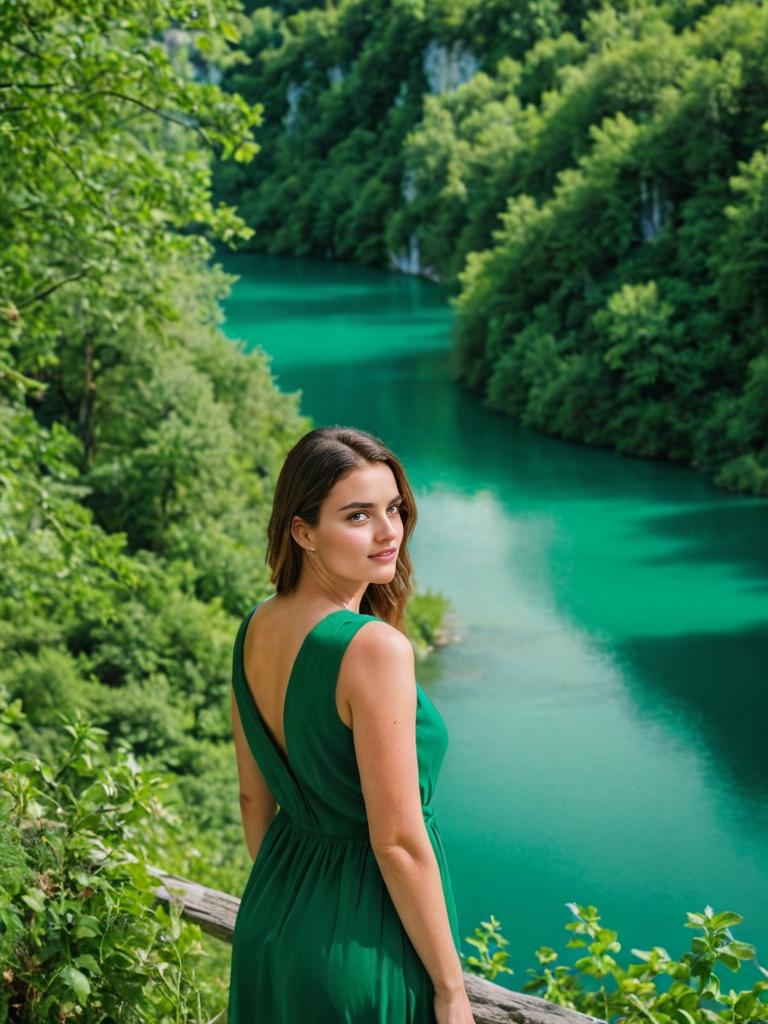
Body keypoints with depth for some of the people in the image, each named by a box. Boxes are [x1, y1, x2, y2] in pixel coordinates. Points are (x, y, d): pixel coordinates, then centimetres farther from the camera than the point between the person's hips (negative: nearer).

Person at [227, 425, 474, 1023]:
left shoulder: (255, 630, -2)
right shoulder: (375, 648, -25)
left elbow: (254, 798, 8)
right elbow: (398, 844, -23)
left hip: (271, 922, 7)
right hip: (363, 944, -7)